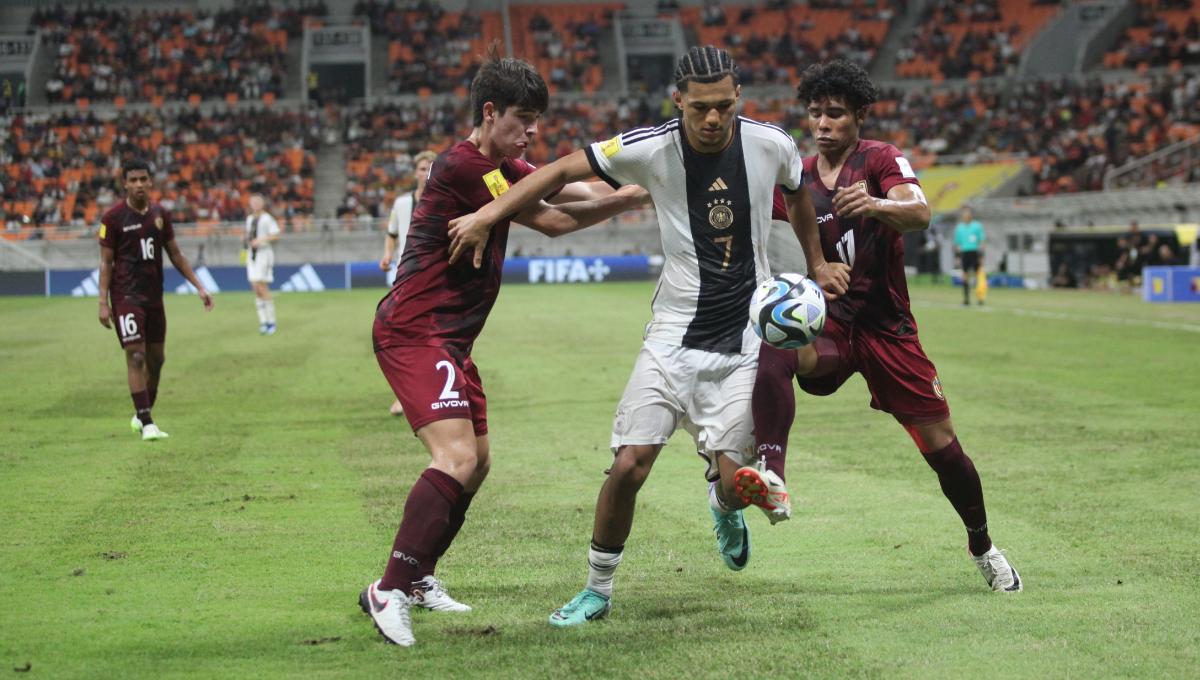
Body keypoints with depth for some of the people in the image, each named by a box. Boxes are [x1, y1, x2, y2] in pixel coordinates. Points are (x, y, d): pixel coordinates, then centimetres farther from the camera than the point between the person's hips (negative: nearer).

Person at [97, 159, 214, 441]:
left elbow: (175, 255, 14)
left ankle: (141, 416, 25)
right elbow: (106, 262, -5)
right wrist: (103, 302, -10)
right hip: (126, 297, -6)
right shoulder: (114, 217, -7)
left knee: (156, 358, 9)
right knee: (135, 356, -12)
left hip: (154, 296, 6)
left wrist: (199, 287, 8)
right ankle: (146, 423, -11)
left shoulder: (160, 214, 7)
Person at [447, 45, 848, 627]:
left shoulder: (771, 145, -6)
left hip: (743, 342, 1)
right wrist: (485, 218, -9)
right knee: (628, 467, -10)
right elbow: (562, 170, -4)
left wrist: (817, 264, 24)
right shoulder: (650, 148, -11)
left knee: (735, 484, -5)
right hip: (672, 337, -1)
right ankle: (598, 589, 11)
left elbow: (797, 196, 17)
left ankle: (723, 507, 35)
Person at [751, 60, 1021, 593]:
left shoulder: (880, 159, -8)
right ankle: (769, 472, -39)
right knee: (773, 348, -34)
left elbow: (919, 212, -28)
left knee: (941, 446, 0)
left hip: (888, 327, -2)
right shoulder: (799, 178, 6)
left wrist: (875, 205, -49)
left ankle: (982, 548, 24)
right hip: (832, 323, 2)